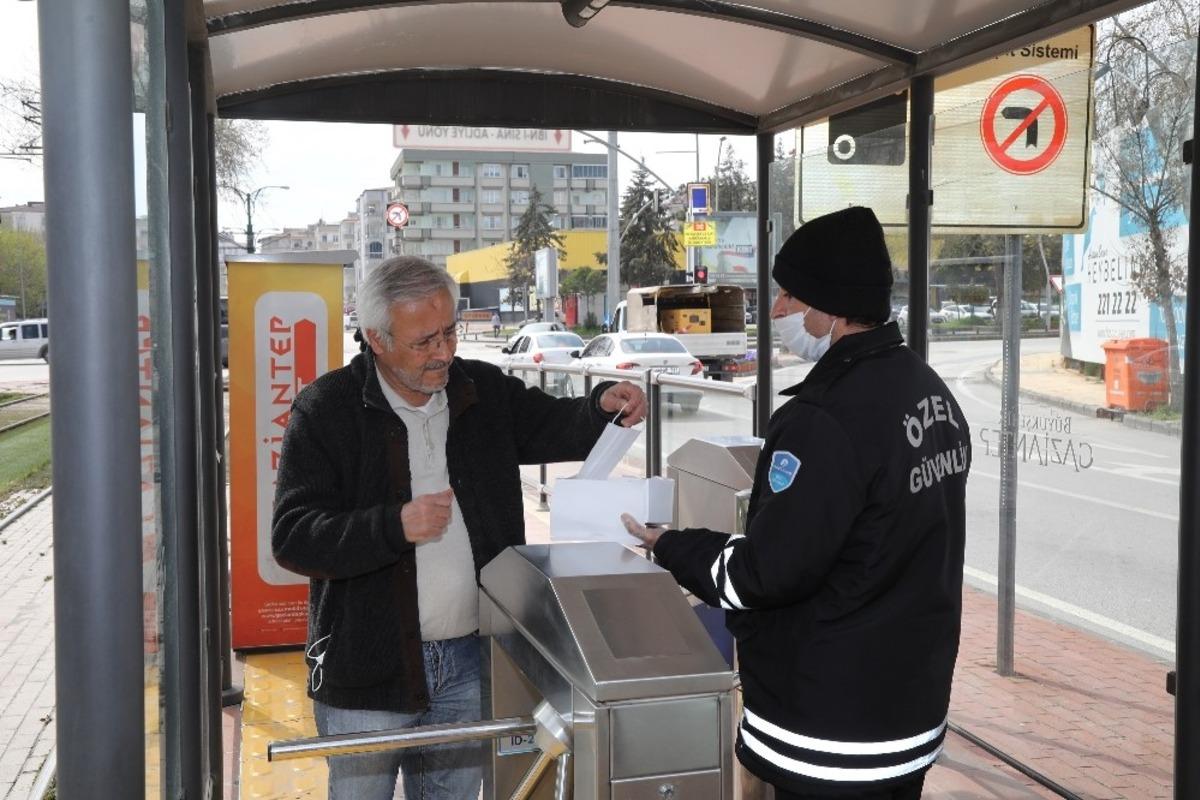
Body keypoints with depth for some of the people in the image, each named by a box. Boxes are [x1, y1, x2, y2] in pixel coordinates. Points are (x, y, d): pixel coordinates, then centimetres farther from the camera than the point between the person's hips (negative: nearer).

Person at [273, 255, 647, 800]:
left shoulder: (486, 391, 3)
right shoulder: (325, 410, -9)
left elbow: (556, 426, 12)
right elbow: (292, 538, -14)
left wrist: (604, 408, -10)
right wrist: (395, 526, -27)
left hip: (470, 662, 4)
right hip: (368, 670, -3)